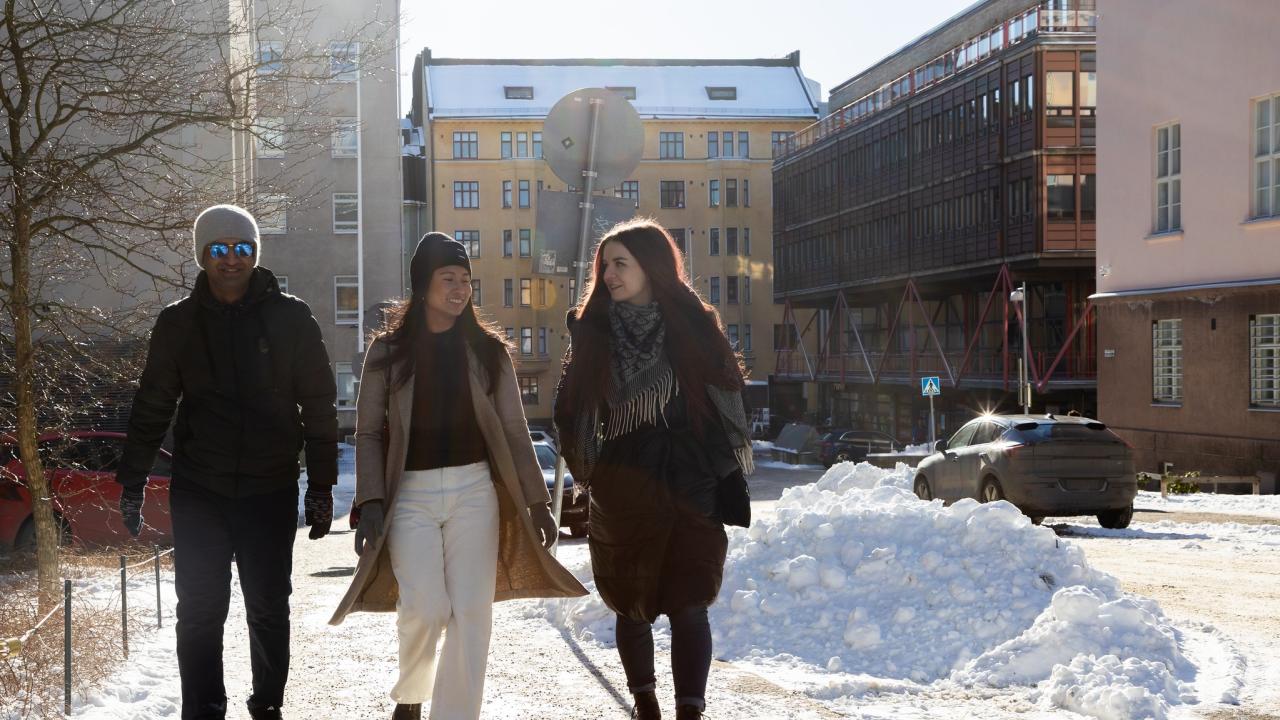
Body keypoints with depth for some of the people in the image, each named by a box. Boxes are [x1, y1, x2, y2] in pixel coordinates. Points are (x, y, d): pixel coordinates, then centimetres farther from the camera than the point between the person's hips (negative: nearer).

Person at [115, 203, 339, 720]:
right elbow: (152, 407, 9)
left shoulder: (290, 318, -1)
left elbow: (318, 406, 1)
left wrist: (321, 486, -2)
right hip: (197, 492, 1)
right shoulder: (178, 322, 4)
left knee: (268, 608, 9)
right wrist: (131, 483, 6)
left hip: (270, 490, -1)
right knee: (199, 611, 0)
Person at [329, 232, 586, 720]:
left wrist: (537, 501, 2)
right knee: (424, 608, -13)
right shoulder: (389, 351, 3)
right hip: (412, 493, -1)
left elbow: (514, 431, 7)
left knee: (472, 612, -6)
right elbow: (369, 432, 2)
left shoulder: (487, 349, 6)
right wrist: (371, 502, -9)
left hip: (474, 490, 2)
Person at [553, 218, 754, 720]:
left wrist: (731, 483, -4)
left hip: (691, 490, -2)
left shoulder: (693, 326, -1)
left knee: (688, 605, -8)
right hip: (621, 494, 2)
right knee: (633, 605, 10)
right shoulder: (593, 332, 4)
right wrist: (588, 469, 5)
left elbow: (726, 407, 0)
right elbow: (572, 414, 13)